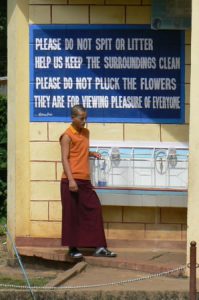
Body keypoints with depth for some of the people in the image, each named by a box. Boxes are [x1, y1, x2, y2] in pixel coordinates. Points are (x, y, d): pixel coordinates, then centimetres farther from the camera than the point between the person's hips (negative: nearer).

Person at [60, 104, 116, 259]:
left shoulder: (86, 133, 15)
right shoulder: (67, 136, -7)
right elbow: (65, 158, -13)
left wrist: (92, 153, 8)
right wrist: (71, 180, -21)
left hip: (85, 181, 7)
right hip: (72, 181, -7)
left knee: (95, 211, 1)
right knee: (72, 215, -1)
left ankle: (99, 247, 2)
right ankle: (73, 248, 6)